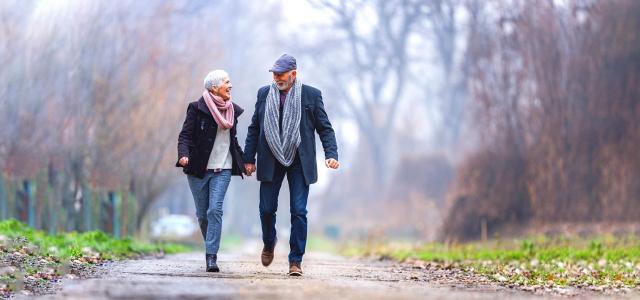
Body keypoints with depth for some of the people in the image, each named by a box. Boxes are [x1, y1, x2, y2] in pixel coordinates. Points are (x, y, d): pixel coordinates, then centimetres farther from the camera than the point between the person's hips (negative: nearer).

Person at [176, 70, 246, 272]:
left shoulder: (232, 110, 10)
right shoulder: (197, 108, -4)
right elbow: (185, 135, -8)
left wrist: (244, 161, 20)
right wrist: (183, 155, -25)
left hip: (223, 168, 2)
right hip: (198, 168, -2)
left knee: (215, 210, -13)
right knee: (202, 213, 6)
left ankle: (211, 256, -14)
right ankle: (211, 247, 29)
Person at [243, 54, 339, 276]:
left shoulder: (311, 95, 0)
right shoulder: (264, 94, 7)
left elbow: (325, 128, 2)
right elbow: (254, 128, 11)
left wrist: (331, 155, -12)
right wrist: (249, 158, 7)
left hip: (299, 163, -2)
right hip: (271, 162, 2)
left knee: (299, 211, -5)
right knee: (267, 209, 4)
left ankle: (296, 260, 2)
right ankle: (269, 244, 35)